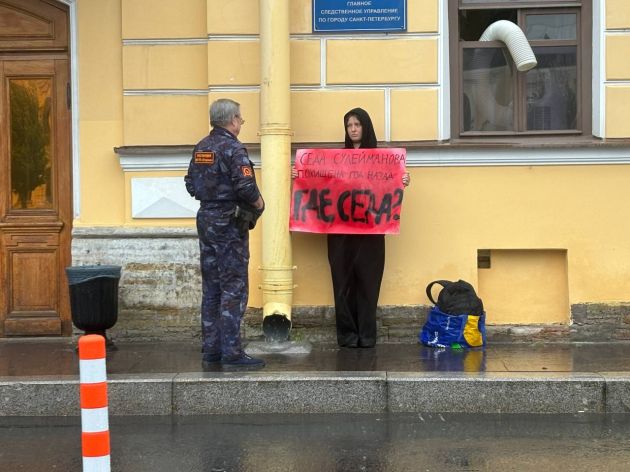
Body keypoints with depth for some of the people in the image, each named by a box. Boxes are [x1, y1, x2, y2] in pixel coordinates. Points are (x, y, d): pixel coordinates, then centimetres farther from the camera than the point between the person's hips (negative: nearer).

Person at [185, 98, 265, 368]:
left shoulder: (201, 148, 10)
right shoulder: (233, 148, -15)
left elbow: (191, 184, 14)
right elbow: (246, 187, -23)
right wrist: (258, 204, -6)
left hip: (206, 221, 8)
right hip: (229, 223, -8)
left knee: (211, 288, 11)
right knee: (234, 288, -4)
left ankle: (211, 349, 16)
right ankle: (231, 352, -5)